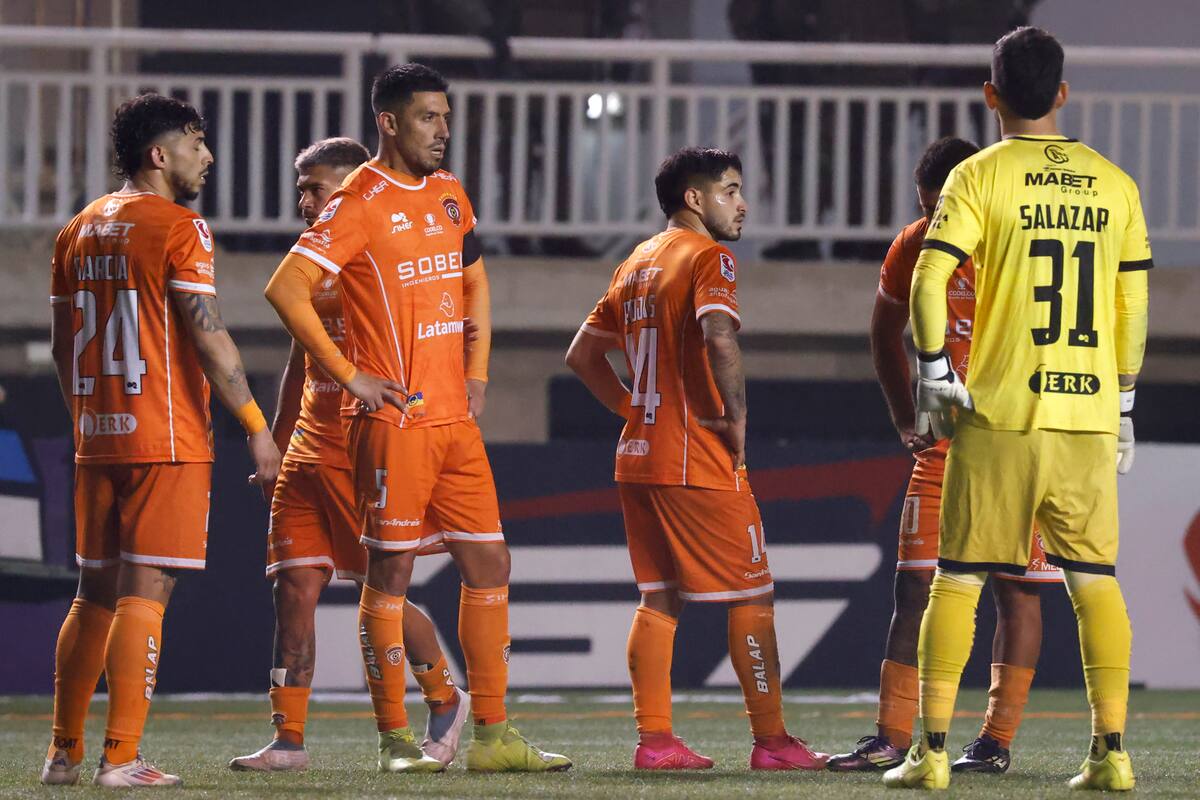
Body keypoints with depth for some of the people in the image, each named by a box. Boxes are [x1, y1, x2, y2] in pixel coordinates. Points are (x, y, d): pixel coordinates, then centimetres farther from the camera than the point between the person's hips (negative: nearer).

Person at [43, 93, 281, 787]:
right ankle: (122, 757, -10)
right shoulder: (178, 229, -9)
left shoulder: (78, 232, 12)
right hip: (169, 441, -7)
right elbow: (208, 337, -15)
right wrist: (258, 428, -11)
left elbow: (63, 346, 16)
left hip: (97, 441, 7)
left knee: (95, 593, 15)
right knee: (145, 593, -6)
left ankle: (64, 752, 17)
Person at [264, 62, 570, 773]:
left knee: (490, 565, 6)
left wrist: (476, 374, 15)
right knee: (391, 571, -2)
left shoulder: (450, 195, 13)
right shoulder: (362, 203, -10)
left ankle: (492, 735, 11)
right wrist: (348, 375, -15)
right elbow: (286, 289, -16)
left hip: (455, 418, 8)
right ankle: (395, 740, 3)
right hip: (394, 418, -8)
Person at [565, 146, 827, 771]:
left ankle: (654, 738, 8)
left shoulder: (636, 264, 16)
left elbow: (582, 355, 21)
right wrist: (737, 415, -17)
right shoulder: (708, 258, -9)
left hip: (638, 459, 8)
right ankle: (771, 740, -1)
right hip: (698, 462, -8)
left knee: (659, 598, 12)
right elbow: (719, 337, -28)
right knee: (752, 598, -1)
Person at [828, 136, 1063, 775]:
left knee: (1015, 589, -2)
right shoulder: (913, 248, 1)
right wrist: (906, 419, 11)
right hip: (943, 437, 4)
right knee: (915, 584, -1)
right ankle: (891, 738, 1)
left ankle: (997, 740, 1)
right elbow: (886, 335, 19)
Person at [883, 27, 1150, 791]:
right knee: (1096, 579, 8)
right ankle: (1112, 751, 3)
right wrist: (1124, 405, 16)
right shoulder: (1113, 183, 7)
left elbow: (929, 279, -13)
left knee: (957, 577, 4)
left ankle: (933, 749, 0)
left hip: (1000, 413, -3)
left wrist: (935, 373, -4)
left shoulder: (979, 177, -3)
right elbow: (1134, 305, 9)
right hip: (1089, 413, 3)